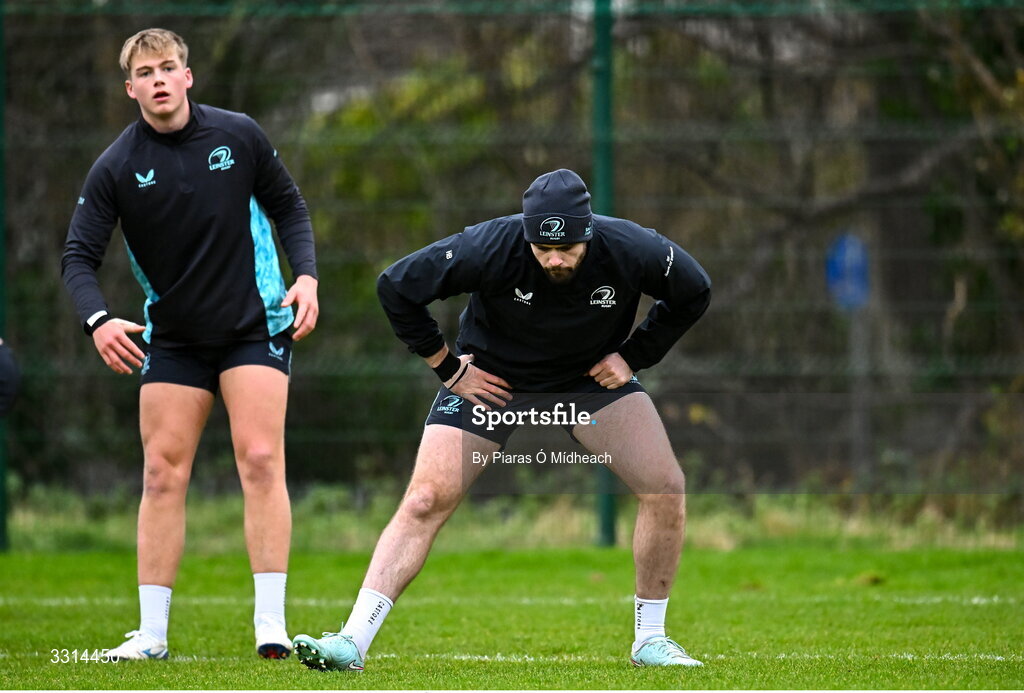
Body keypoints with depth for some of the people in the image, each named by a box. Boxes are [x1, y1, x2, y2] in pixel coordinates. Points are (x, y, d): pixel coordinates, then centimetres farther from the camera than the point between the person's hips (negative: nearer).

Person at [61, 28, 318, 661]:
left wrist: (307, 276, -7)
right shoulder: (116, 168, -7)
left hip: (255, 326, -1)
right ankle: (152, 633, 2)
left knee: (261, 459, -13)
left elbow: (288, 205, 8)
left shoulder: (239, 135, -5)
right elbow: (79, 257, -8)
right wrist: (97, 319, -27)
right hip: (172, 339, 1)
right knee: (163, 473, -3)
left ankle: (271, 624, -14)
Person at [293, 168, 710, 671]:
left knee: (665, 488, -14)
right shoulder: (491, 248, -31)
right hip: (490, 378, -2)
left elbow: (693, 293, -3)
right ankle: (353, 641, -17)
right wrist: (446, 366, -14)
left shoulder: (629, 250, -25)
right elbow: (396, 286, -19)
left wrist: (634, 356, -7)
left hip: (593, 376, 2)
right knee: (425, 500, -16)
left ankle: (650, 639, 3)